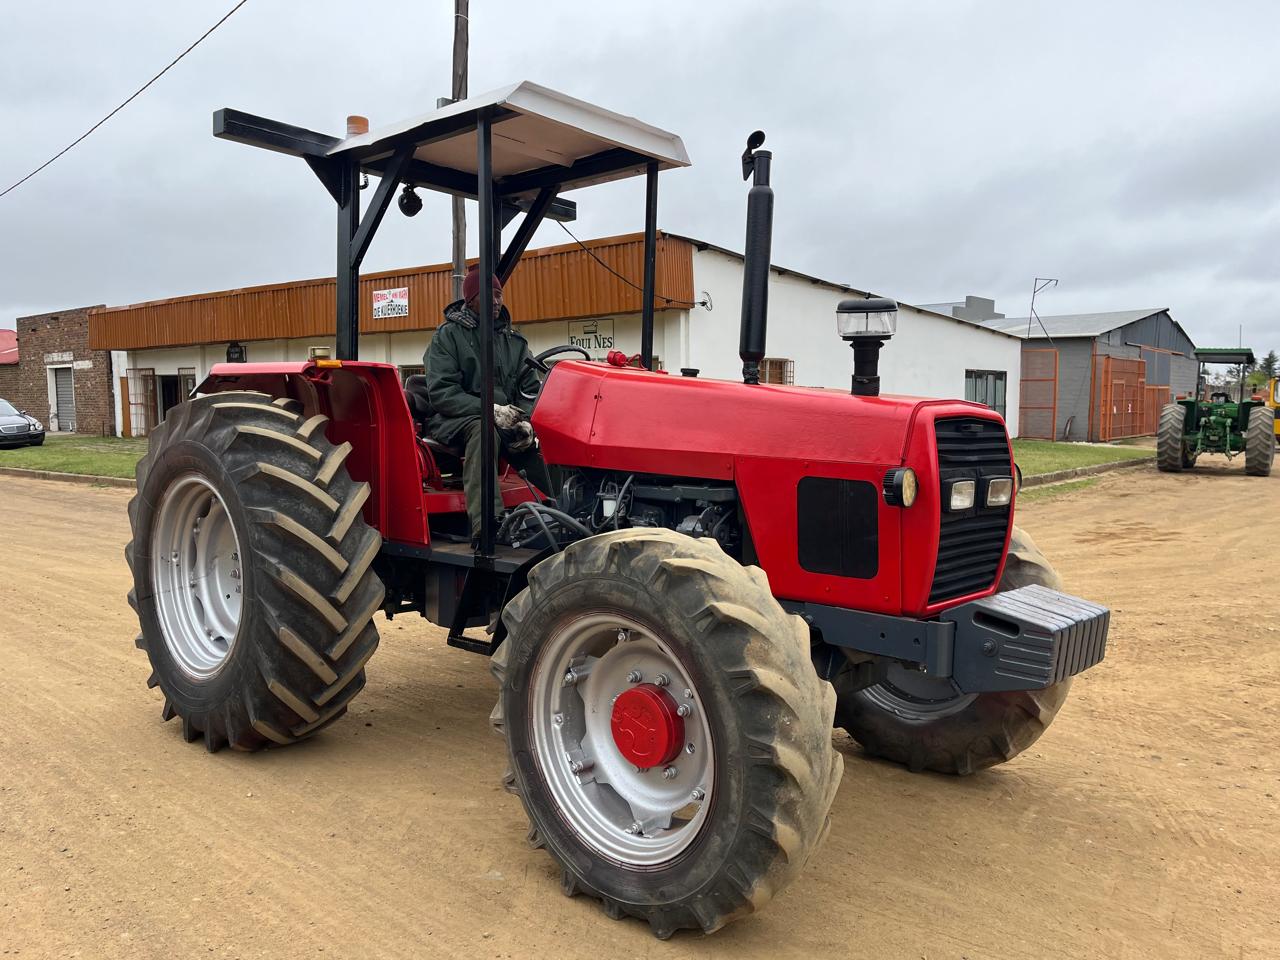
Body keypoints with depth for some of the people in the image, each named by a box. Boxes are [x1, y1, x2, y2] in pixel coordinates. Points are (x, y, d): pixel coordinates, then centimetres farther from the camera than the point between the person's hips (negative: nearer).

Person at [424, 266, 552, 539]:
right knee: (483, 429, -38)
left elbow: (530, 391, 11)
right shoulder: (448, 336, 1)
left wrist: (526, 421, -12)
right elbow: (441, 393, -11)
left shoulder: (515, 342, 17)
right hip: (453, 419, -5)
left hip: (506, 421, 5)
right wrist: (490, 409, -24)